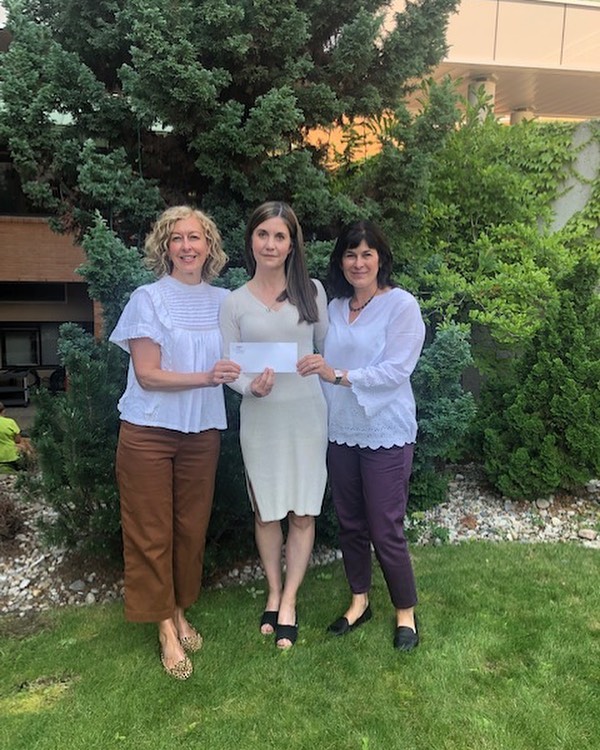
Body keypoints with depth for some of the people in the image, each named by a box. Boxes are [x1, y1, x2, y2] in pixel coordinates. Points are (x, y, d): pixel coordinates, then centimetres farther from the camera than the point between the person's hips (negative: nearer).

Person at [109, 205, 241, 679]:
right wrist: (206, 377, -22)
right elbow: (147, 375, -12)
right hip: (149, 431, -3)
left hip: (203, 431, 4)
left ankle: (180, 610, 30)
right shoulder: (149, 299, -7)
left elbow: (230, 362, 14)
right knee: (151, 531, 4)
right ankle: (165, 626, 19)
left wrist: (250, 378, -7)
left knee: (191, 526, 12)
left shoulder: (223, 301, 5)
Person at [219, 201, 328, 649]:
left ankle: (288, 604, 21)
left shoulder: (312, 291, 2)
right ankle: (274, 594, 30)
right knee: (267, 511, 10)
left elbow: (326, 349, 9)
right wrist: (252, 386, -19)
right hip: (260, 417, 0)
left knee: (304, 512, 5)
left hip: (307, 413, 0)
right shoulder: (235, 303, 1)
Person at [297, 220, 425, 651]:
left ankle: (406, 612, 25)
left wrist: (339, 375, -25)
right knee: (350, 523, 16)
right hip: (341, 432, 5)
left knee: (386, 530, 1)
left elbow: (396, 370, -17)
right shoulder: (334, 308, 9)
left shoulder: (402, 305, -8)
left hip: (385, 434, -5)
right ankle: (359, 601, 36)